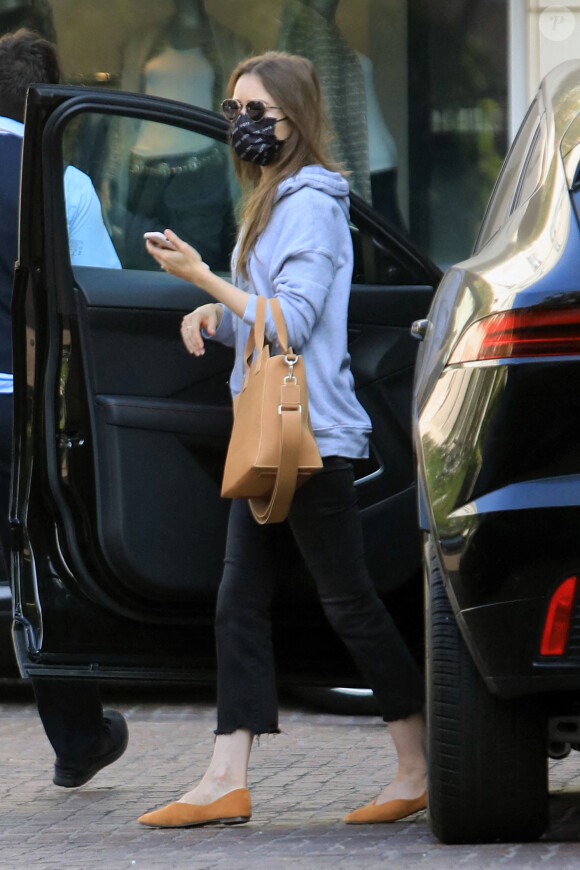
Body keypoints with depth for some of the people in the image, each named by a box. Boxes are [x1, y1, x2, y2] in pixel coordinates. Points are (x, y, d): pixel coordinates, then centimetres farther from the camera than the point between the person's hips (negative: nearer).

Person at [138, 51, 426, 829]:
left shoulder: (311, 203, -12)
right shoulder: (272, 202, 19)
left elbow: (292, 322, -19)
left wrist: (203, 278, -19)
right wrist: (215, 316, 3)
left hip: (312, 435, -10)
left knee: (348, 601, -5)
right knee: (240, 603, 4)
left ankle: (422, 769, 1)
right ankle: (227, 780, 3)